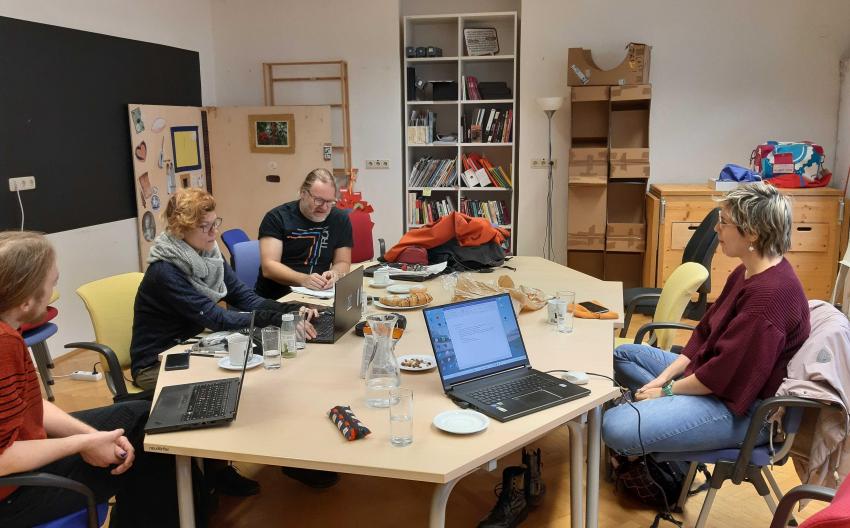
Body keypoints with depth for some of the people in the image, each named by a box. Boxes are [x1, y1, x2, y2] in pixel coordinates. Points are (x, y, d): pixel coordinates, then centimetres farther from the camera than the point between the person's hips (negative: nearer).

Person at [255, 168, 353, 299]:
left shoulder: (340, 220, 6)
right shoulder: (277, 217, -4)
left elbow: (343, 262, 9)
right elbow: (268, 266, -12)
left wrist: (334, 274, -15)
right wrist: (303, 279, -28)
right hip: (274, 298, -2)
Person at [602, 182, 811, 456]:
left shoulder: (771, 293, -26)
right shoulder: (746, 273, 6)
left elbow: (725, 372, -25)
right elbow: (706, 333, 10)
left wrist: (667, 389, -12)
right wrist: (664, 377, 1)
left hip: (742, 409, -11)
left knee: (616, 427, -28)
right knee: (623, 354, 19)